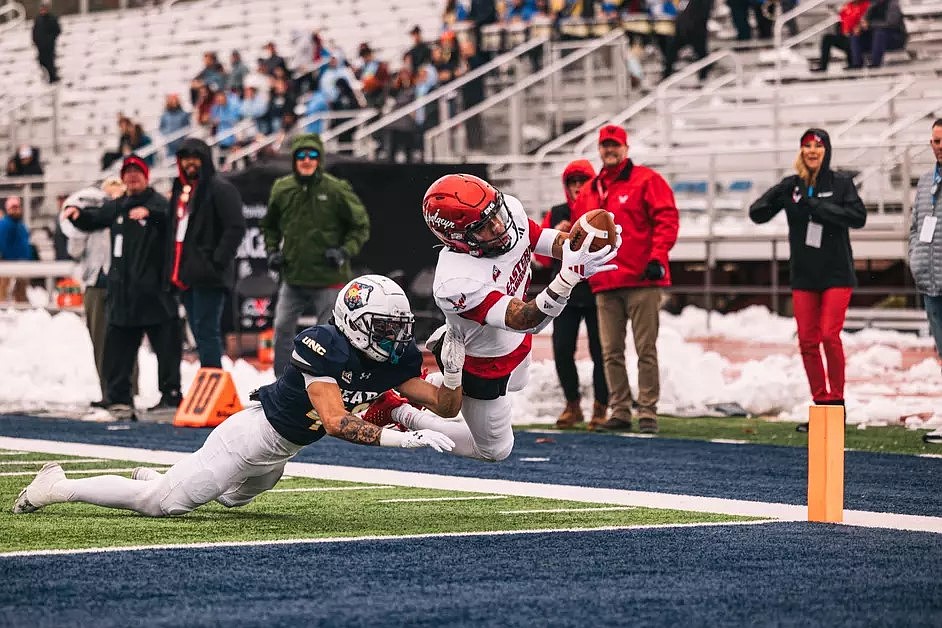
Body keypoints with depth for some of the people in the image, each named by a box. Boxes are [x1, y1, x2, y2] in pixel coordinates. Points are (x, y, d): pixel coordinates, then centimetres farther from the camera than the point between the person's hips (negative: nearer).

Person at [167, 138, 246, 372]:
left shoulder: (220, 188, -6)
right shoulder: (180, 189, 20)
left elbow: (236, 227, -14)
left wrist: (218, 262, -19)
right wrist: (174, 269, 17)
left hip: (208, 276, -9)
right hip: (185, 275, 9)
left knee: (207, 331, -14)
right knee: (199, 333, 12)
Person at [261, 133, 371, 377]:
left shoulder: (336, 190, -9)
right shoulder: (282, 189, 1)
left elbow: (361, 226, 0)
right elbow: (269, 224, 19)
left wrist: (345, 252, -13)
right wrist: (272, 250, 4)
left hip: (328, 277, -3)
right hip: (293, 277, 3)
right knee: (282, 329, 2)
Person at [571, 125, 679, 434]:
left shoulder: (646, 181, 1)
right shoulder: (589, 191, 18)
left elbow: (666, 219, -6)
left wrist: (657, 257, -16)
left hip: (642, 281, -6)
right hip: (605, 284, 6)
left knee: (646, 349, -3)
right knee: (611, 352, 5)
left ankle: (647, 412, -1)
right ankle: (620, 411, 9)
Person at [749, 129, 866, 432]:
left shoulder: (841, 183, -2)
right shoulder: (791, 185, 4)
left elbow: (858, 216, -14)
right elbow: (757, 214, 1)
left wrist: (817, 207, -19)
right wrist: (773, 198, -17)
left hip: (836, 273, -3)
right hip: (804, 275, 3)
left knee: (829, 335, -12)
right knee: (807, 341, 2)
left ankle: (836, 401, 1)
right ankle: (820, 405, 11)